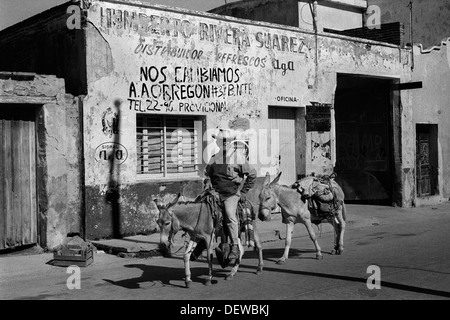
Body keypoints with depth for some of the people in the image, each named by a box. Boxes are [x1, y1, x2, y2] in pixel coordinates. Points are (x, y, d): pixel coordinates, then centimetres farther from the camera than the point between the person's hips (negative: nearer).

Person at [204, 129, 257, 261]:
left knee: (230, 215, -23)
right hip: (216, 193, 4)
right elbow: (206, 175, 25)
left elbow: (252, 174, 3)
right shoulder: (214, 158, 10)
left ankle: (235, 246, -15)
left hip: (232, 193, -4)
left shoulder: (238, 158, -2)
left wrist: (243, 192, 1)